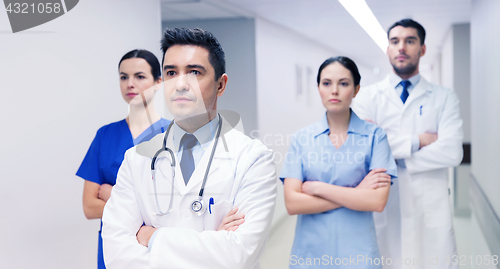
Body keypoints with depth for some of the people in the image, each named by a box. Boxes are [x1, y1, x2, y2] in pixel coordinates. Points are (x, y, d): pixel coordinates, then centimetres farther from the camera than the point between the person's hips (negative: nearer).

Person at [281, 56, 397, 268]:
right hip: (309, 251, 2)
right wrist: (356, 194, -13)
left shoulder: (374, 135, -5)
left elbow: (377, 201, -16)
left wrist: (318, 188, -13)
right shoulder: (302, 138, -1)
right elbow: (292, 204, -10)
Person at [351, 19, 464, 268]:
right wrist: (417, 141, -11)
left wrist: (391, 160, -10)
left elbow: (451, 152, -10)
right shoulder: (367, 96, 5)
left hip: (430, 209, 0)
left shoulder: (444, 98, 5)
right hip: (381, 207, 0)